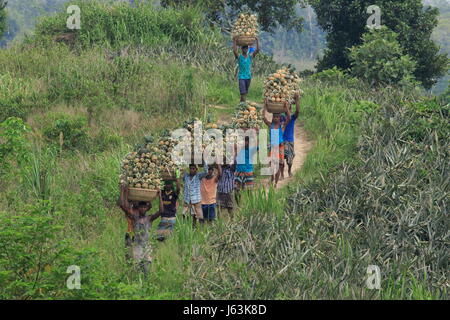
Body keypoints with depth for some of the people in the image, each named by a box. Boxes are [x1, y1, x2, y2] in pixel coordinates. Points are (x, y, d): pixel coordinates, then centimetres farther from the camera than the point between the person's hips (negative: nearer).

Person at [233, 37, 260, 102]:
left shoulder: (250, 56, 7)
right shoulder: (239, 57, -3)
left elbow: (257, 50, 1)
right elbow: (234, 51, -19)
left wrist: (257, 41, 0)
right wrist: (234, 41, -17)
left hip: (248, 77, 4)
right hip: (241, 77, -4)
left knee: (245, 93, 9)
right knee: (243, 93, -13)